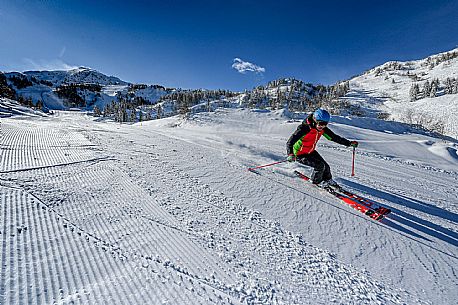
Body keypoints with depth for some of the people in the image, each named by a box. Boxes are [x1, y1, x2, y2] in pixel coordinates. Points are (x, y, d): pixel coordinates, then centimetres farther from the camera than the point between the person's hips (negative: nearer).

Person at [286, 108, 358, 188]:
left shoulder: (323, 129, -7)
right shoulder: (304, 128, -30)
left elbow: (334, 137, 6)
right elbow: (290, 142, -35)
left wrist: (349, 143, 2)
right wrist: (290, 154, -50)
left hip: (311, 152, 7)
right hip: (299, 154, -7)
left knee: (326, 166, 5)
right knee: (320, 165, -17)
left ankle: (328, 180, 37)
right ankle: (316, 181, 13)